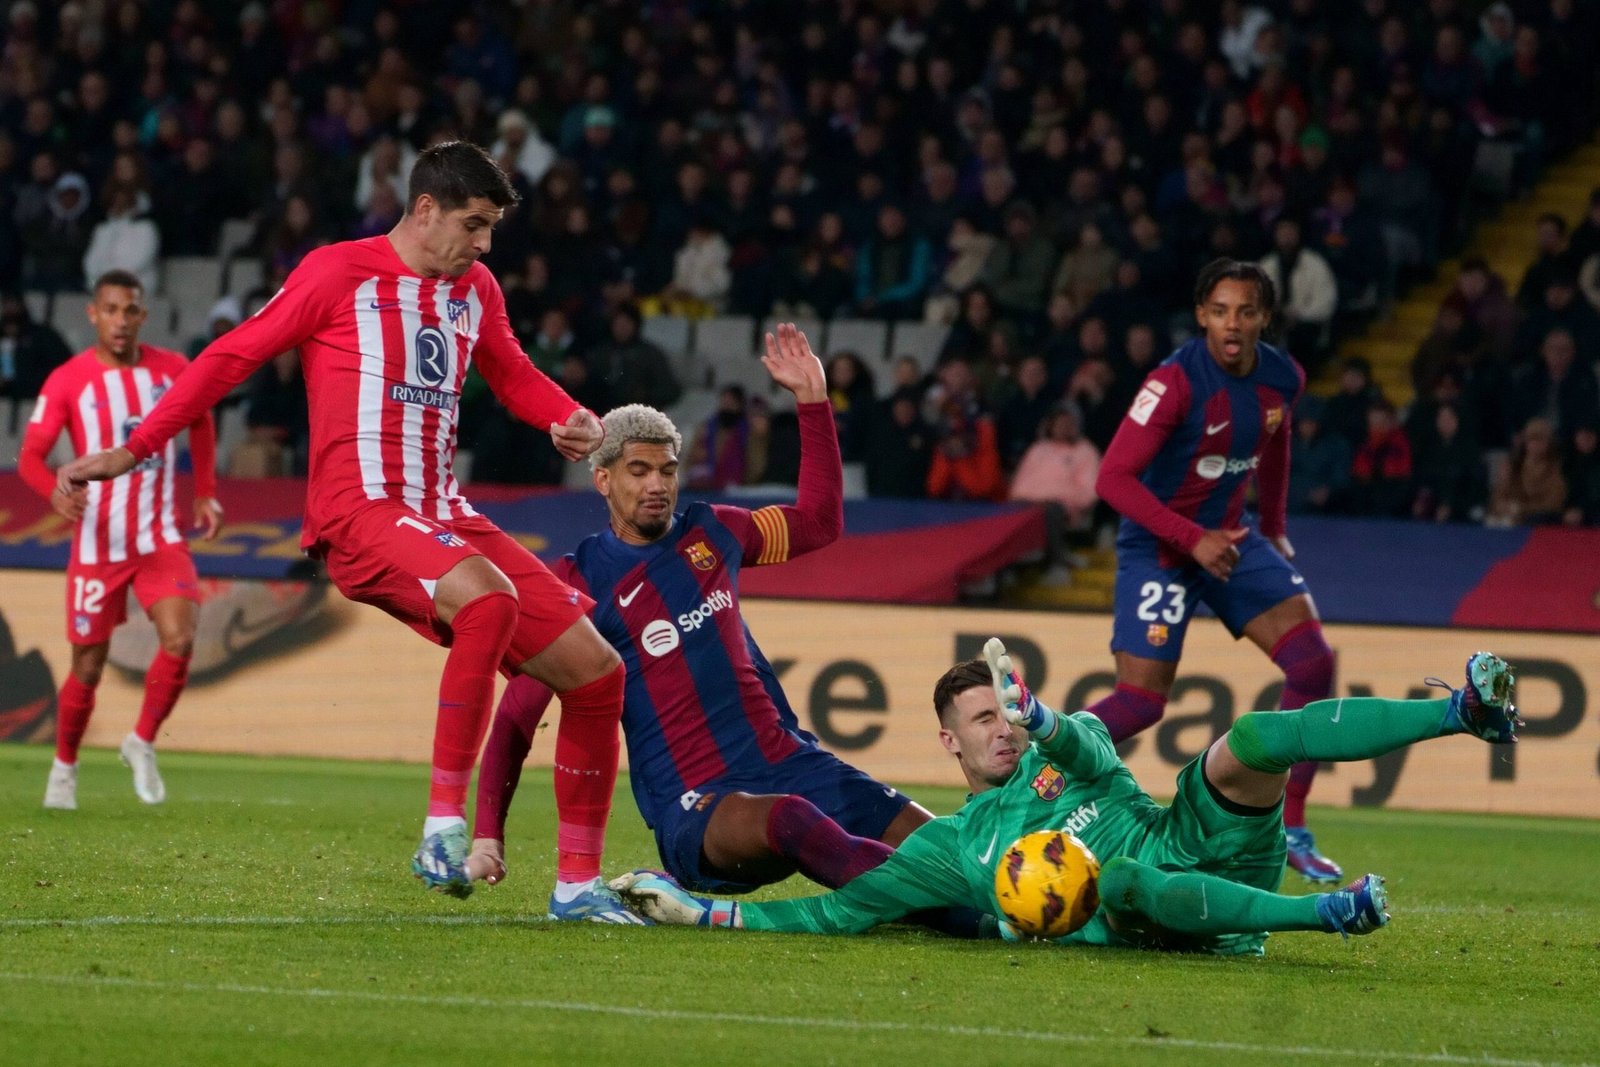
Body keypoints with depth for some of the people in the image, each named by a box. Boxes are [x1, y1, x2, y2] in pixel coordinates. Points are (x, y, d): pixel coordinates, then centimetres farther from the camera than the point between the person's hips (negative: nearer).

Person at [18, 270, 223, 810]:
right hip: (98, 542, -2)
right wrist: (57, 492, -32)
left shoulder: (172, 371, 2)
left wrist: (205, 494, 16)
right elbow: (30, 456, -12)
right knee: (88, 667, 3)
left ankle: (142, 744, 4)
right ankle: (64, 768, 26)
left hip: (161, 538, 2)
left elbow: (201, 424, 21)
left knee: (180, 640, -18)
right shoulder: (67, 381, -7)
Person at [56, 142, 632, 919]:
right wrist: (132, 450, -2)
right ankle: (444, 822, -32)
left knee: (597, 671, 1)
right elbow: (233, 356, 0)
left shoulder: (475, 289, 16)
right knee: (489, 596, -38)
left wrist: (574, 421, 10)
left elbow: (513, 377, 32)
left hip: (441, 516, 8)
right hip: (359, 513, -8)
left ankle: (578, 883, 11)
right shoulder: (340, 273, -3)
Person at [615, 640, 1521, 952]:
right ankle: (1333, 910, -44)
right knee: (1124, 875, -40)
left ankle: (1466, 710, -34)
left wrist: (1045, 723, -29)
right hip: (1151, 924, -2)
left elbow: (1089, 746, -5)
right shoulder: (946, 848, 17)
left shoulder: (1065, 752, 19)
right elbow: (841, 911, 13)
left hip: (1207, 848, 2)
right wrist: (704, 911, 8)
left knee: (1250, 740, -22)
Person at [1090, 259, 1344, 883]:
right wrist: (1193, 539, -31)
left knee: (1312, 663, -8)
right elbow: (1113, 478, -27)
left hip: (1228, 535, 6)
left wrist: (1274, 528, 21)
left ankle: (1291, 829, 1)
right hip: (1157, 544, -6)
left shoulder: (1282, 379, -3)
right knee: (1141, 702, -13)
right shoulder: (1175, 383, -24)